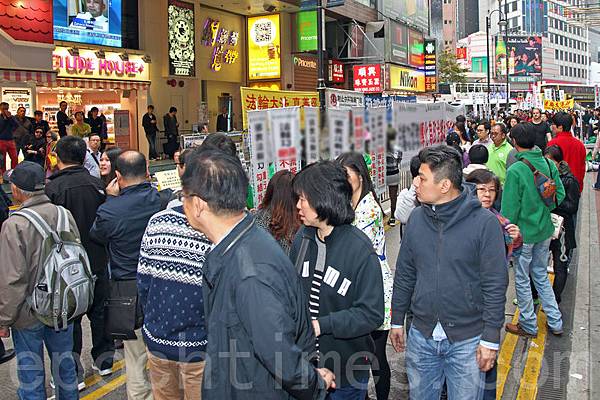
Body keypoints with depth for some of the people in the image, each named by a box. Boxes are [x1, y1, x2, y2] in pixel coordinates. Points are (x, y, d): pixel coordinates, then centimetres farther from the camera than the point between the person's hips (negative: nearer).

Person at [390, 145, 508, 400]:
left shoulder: (484, 222, -14)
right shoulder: (417, 218, 0)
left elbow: (495, 285, -12)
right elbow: (404, 275, 8)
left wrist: (490, 340, -11)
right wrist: (397, 321, 10)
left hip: (467, 340, -4)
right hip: (421, 336, 4)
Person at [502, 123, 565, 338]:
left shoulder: (515, 171, -21)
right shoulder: (549, 164, -4)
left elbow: (510, 208, -18)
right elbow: (560, 194, 2)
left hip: (524, 233, -6)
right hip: (545, 230, 6)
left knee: (522, 279, 10)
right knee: (541, 275, 22)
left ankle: (528, 325, 23)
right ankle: (555, 322, 27)